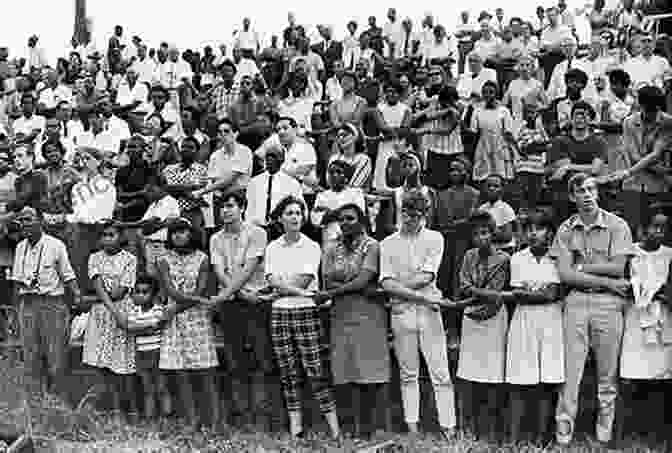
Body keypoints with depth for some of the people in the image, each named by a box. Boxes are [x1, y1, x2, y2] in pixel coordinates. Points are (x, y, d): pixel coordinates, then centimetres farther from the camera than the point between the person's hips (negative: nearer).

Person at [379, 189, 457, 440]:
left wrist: (398, 286, -6)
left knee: (441, 374, -3)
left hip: (429, 311, -1)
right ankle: (412, 428, 13)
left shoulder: (434, 238, 5)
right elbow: (387, 283, -4)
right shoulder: (388, 243, 8)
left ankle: (448, 427, 0)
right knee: (408, 374, 8)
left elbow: (427, 277, -6)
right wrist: (420, 296, -12)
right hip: (401, 313, 2)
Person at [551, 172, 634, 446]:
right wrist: (607, 281, -7)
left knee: (608, 373, 4)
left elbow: (617, 267, -7)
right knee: (570, 369, -1)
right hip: (575, 301, 1)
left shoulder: (617, 226, 2)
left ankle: (604, 429, 16)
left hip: (609, 303, -1)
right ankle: (563, 429, 4)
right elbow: (565, 274, -2)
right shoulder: (566, 230, 7)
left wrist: (581, 267, -4)